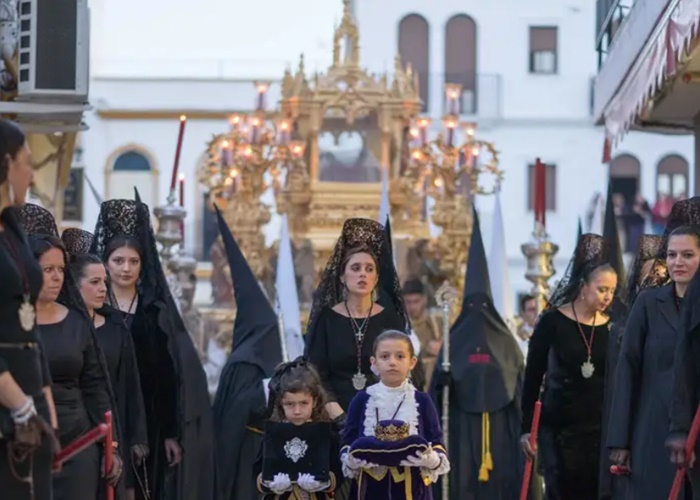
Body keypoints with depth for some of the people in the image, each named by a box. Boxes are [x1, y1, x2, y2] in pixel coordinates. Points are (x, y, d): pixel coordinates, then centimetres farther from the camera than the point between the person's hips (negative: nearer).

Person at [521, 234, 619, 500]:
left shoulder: (612, 327, 4)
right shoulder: (552, 322, -3)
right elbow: (532, 378, 1)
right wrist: (526, 428, -2)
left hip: (600, 428, 2)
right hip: (559, 428, -2)